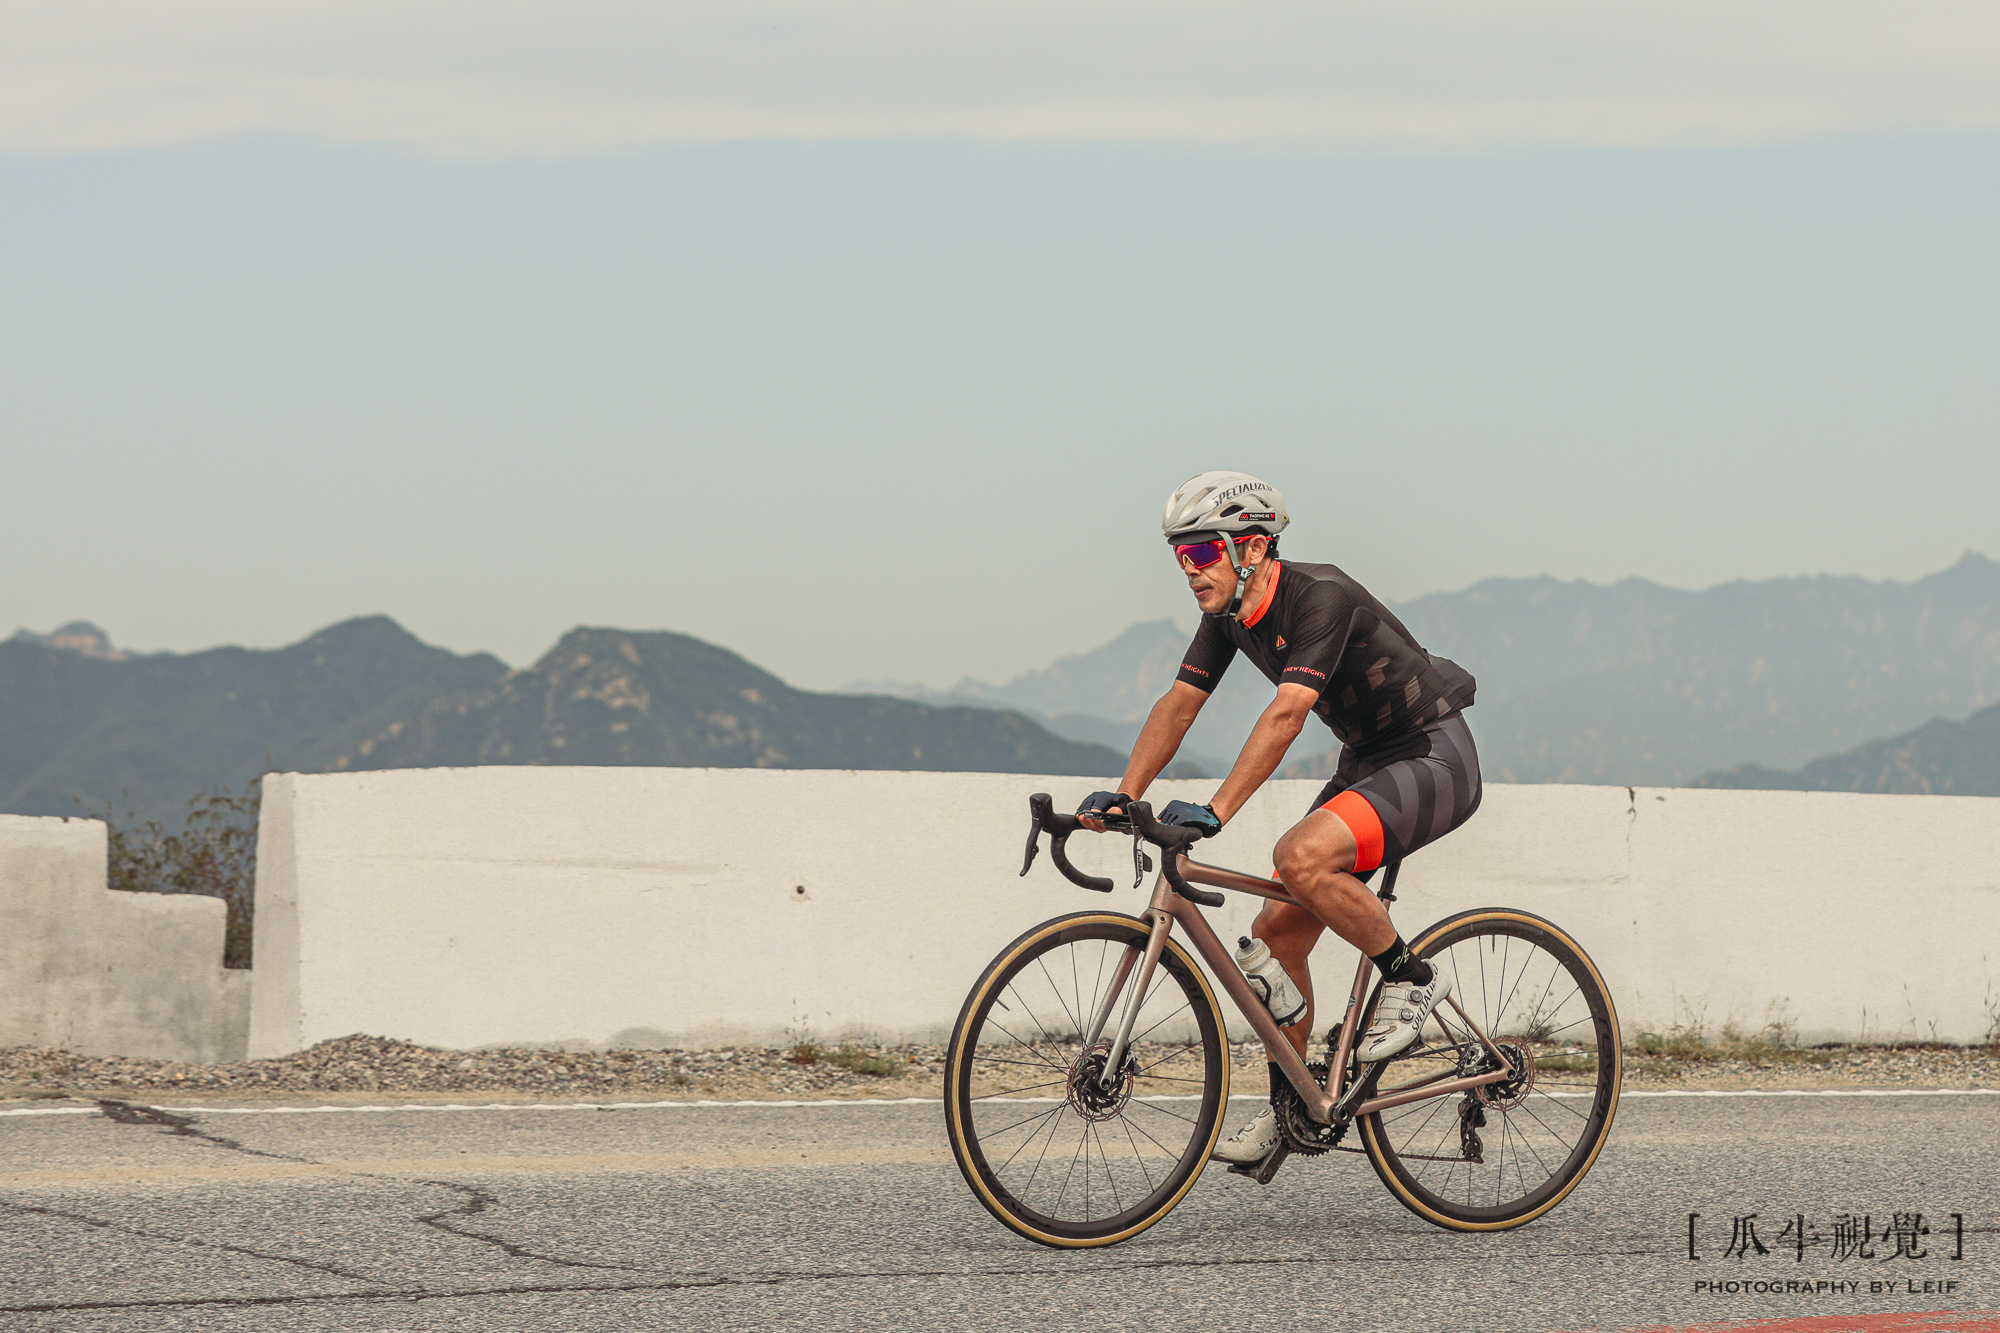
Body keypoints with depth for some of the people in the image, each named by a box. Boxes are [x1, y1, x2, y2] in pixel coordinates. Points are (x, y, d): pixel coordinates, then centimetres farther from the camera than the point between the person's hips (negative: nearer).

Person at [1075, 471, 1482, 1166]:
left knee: (1301, 856, -32)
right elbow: (1179, 704, 2)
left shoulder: (1321, 598, -27)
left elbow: (1286, 714, -37)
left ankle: (1410, 978, -12)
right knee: (1276, 937, 2)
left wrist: (1215, 811, -43)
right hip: (1366, 762, 9)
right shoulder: (1228, 615, 0)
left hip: (1433, 761, -9)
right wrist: (1123, 796, -11)